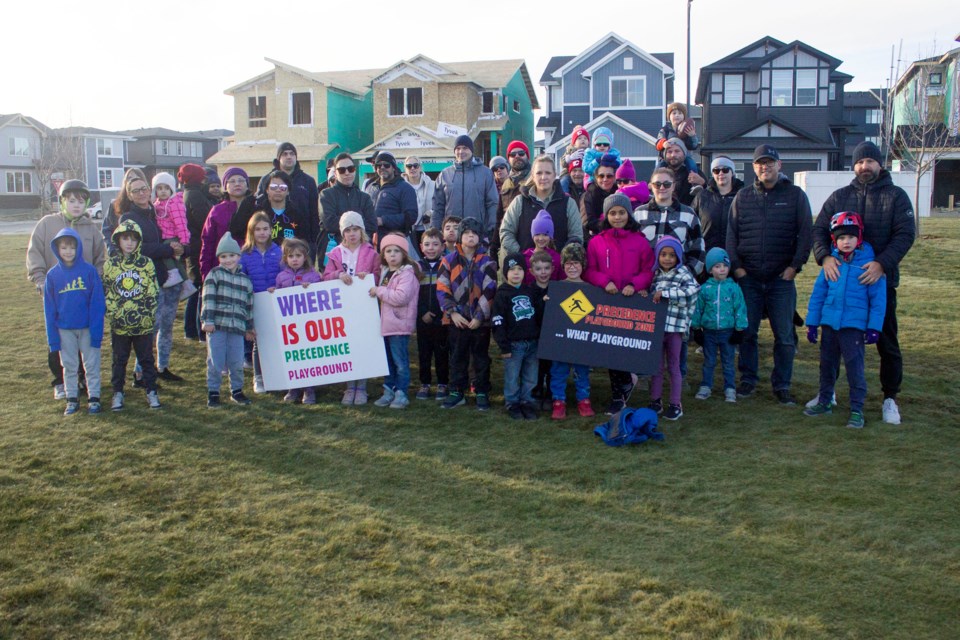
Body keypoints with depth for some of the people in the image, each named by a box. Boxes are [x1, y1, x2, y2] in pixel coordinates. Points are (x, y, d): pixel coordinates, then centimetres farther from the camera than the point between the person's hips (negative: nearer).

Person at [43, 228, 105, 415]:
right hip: (64, 329, 2)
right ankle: (72, 399, 22)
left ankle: (94, 398, 18)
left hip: (88, 327, -2)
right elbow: (49, 308, 2)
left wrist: (96, 330, -13)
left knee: (92, 364, 7)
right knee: (69, 365, 12)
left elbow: (97, 303, -9)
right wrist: (52, 335, -1)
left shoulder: (89, 270, -9)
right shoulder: (52, 275, -2)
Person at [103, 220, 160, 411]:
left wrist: (149, 314, -6)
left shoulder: (147, 263, -1)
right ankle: (117, 393, 23)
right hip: (119, 324, 1)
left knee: (147, 359, 9)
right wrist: (112, 313, -4)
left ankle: (151, 392, 19)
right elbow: (105, 292, 4)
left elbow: (153, 291, 0)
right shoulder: (110, 264, 1)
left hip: (143, 323, -1)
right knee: (119, 360, 12)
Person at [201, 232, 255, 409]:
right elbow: (208, 299, -6)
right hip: (217, 325, -3)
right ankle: (213, 392, 10)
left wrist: (249, 328, 21)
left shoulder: (245, 280, 13)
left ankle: (237, 390, 21)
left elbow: (249, 306, 18)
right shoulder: (214, 275, 2)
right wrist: (208, 320, -14)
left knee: (237, 362, 4)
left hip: (237, 327, 3)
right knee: (215, 361, -1)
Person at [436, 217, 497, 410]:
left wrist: (480, 316, -12)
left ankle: (482, 393, 18)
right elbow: (442, 290, -2)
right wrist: (452, 313, -11)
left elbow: (490, 291, -5)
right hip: (456, 320, 1)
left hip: (480, 320, -1)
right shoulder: (449, 260, 2)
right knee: (457, 357, 11)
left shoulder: (486, 262, 0)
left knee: (481, 358, 9)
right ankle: (456, 392, 21)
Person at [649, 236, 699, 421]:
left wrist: (664, 293, -23)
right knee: (656, 366, 12)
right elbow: (650, 293, 24)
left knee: (674, 366, 6)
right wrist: (641, 290, 1)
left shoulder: (683, 274, -5)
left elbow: (691, 291, -23)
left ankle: (675, 404, 15)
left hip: (675, 326, -4)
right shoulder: (655, 274, 10)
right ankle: (656, 400, 24)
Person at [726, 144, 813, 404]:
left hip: (782, 278, -1)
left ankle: (782, 385, 14)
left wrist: (795, 266, -7)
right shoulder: (743, 196, 9)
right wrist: (736, 266, -1)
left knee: (785, 336, 2)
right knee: (746, 332, 6)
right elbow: (731, 234, 8)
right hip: (748, 278, 1)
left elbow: (805, 234, 1)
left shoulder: (795, 195, 4)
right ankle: (748, 379, 19)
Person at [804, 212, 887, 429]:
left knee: (854, 366, -3)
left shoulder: (869, 264, -6)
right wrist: (812, 323, 7)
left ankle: (857, 409, 6)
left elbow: (878, 298, -3)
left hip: (854, 325, -4)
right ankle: (825, 401, 29)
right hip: (829, 322, 4)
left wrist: (874, 327, -6)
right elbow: (818, 293, 8)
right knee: (827, 364, 15)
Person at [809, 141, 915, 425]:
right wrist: (825, 256, -17)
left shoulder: (896, 196, 3)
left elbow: (905, 234, -7)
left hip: (880, 280, -2)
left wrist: (882, 264, -22)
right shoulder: (839, 196, 9)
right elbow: (819, 229, 2)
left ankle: (890, 398, 17)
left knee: (887, 343, 4)